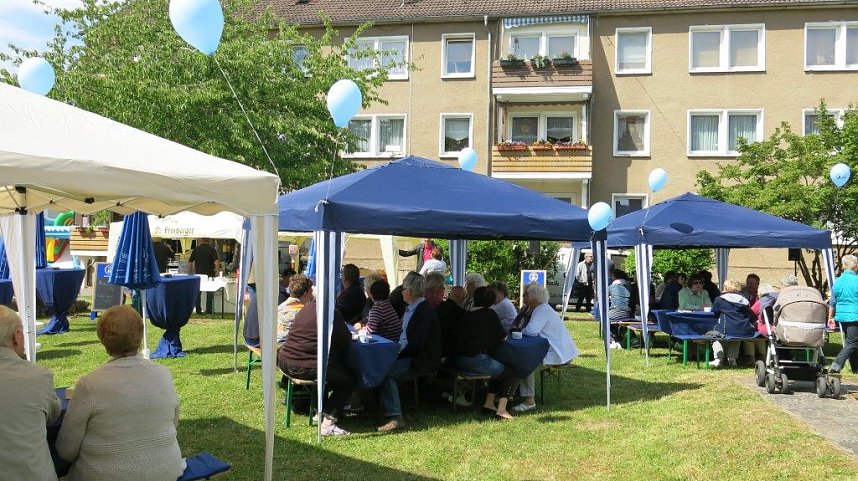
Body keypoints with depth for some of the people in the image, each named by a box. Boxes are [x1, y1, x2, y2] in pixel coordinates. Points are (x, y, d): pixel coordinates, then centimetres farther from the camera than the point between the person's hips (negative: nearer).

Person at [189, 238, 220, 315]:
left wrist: (191, 272, 18)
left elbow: (190, 261, 8)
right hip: (209, 274, -3)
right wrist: (217, 271, -9)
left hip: (198, 273, 3)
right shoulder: (211, 249, -6)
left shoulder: (196, 249, 4)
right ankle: (208, 310, 3)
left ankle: (198, 310, 12)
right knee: (210, 293, 6)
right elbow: (216, 261, -17)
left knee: (198, 292, 12)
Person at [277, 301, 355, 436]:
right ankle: (328, 422, -1)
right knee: (349, 381, 9)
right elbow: (346, 341, -6)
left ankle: (319, 410, 35)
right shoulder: (332, 314, -12)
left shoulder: (306, 308, 11)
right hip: (308, 368, -8)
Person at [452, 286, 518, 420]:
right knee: (512, 374, 9)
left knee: (499, 371, 27)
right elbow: (503, 337, 4)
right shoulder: (489, 314, -3)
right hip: (476, 361, -7)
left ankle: (489, 403, 21)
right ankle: (501, 409, -6)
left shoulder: (466, 315, 14)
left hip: (458, 361, 7)